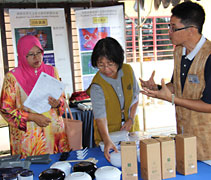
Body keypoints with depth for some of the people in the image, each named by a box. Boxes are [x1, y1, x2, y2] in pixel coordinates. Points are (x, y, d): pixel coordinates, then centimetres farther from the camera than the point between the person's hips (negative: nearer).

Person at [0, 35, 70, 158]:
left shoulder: (51, 71, 5)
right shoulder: (13, 77, -6)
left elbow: (61, 98, 14)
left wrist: (57, 104, -10)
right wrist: (33, 117, -15)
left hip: (54, 130, 3)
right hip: (28, 135, -3)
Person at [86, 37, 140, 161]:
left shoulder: (128, 70, -10)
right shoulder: (97, 86, -25)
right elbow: (100, 117, -31)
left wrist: (131, 118, -4)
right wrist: (107, 141, -44)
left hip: (129, 128, 4)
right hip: (108, 133, -4)